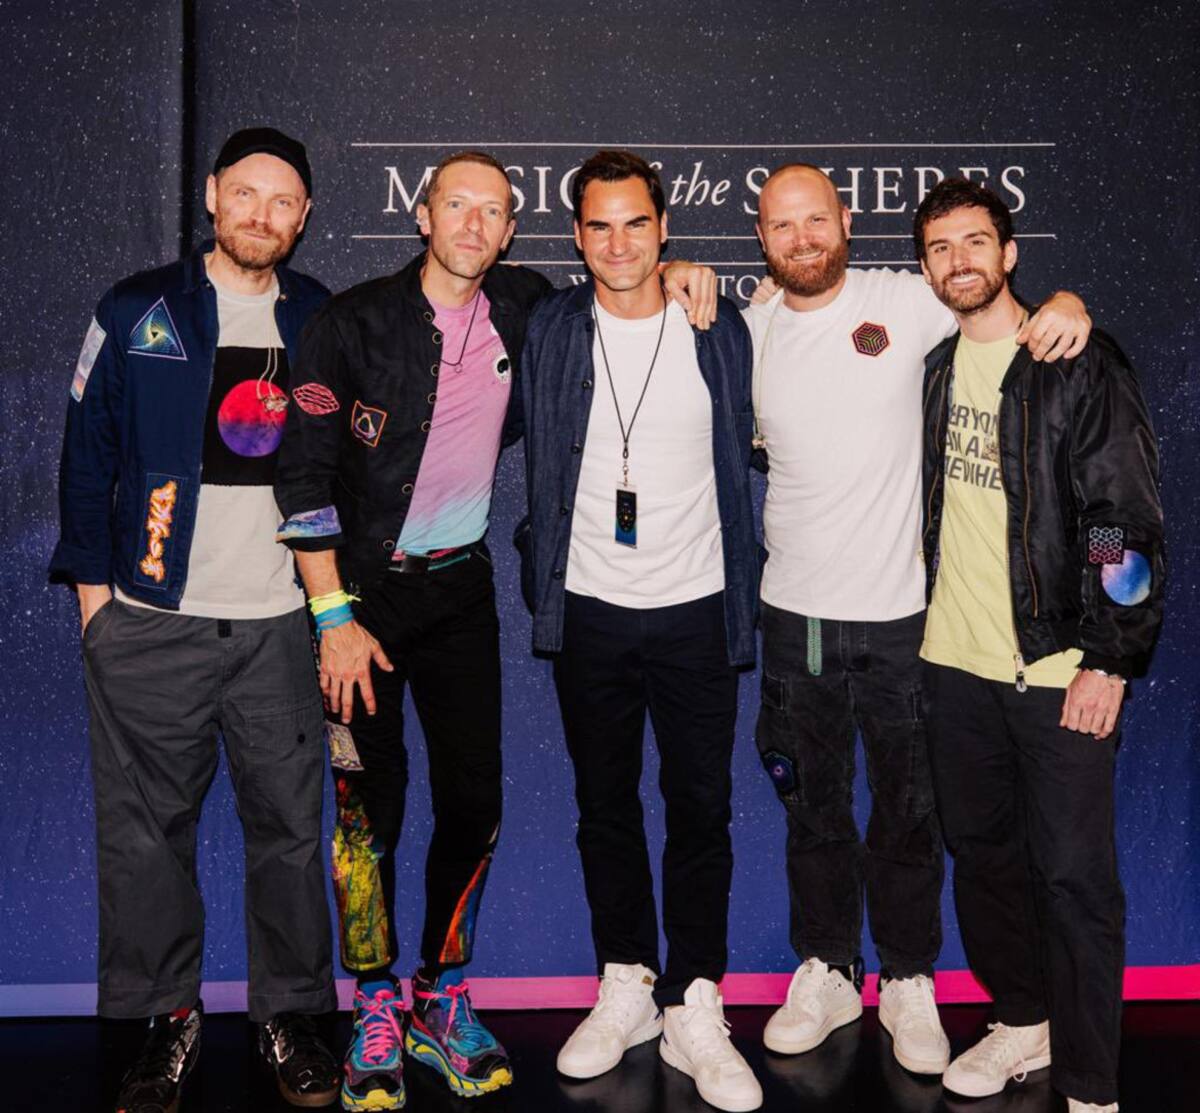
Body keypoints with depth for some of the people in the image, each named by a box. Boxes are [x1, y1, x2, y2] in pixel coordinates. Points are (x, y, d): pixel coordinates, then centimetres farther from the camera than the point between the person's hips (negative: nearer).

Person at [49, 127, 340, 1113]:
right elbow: (88, 451, 6)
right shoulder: (136, 313, 5)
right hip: (151, 621, -1)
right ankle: (169, 1016, 21)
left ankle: (291, 1013, 20)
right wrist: (92, 581, 0)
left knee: (289, 821, 5)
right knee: (147, 826, 5)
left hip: (279, 621, 1)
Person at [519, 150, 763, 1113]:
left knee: (701, 809, 2)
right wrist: (542, 563, 8)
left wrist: (743, 591, 8)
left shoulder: (722, 331, 1)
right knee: (605, 806, 11)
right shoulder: (547, 331, 1)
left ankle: (694, 1009, 14)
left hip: (695, 609, -1)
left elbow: (745, 452, 9)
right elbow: (532, 454, 12)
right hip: (589, 609, 1)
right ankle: (626, 989, 26)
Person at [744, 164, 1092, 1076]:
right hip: (796, 613, 3)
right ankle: (828, 974, 33)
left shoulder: (904, 303, -6)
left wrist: (1065, 303, -18)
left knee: (908, 811, 11)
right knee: (813, 806, 16)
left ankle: (909, 983, 30)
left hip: (898, 610, -2)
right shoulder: (749, 332, 3)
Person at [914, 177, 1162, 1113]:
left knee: (1073, 876, -1)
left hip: (1059, 669, -6)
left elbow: (1129, 520, -11)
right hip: (956, 660, 6)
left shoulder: (1081, 367, -8)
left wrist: (1109, 661, -14)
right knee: (982, 853, 15)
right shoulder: (935, 367, 9)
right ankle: (1023, 1023, 34)